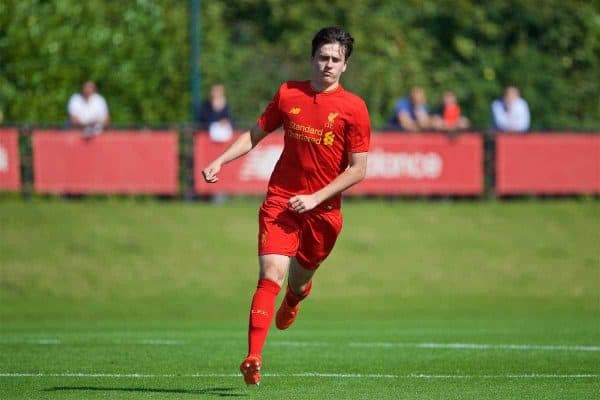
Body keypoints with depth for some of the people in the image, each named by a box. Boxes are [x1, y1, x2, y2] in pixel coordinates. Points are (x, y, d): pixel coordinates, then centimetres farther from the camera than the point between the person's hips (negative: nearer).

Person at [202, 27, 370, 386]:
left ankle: (294, 299, 55)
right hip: (281, 200, 0)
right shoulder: (288, 94, 4)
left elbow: (358, 170, -5)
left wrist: (315, 198, -12)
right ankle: (253, 360, -23)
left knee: (299, 279, 14)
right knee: (271, 276, -17)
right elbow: (257, 134, 17)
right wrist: (221, 160, 3)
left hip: (323, 209, 0)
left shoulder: (353, 108, -5)